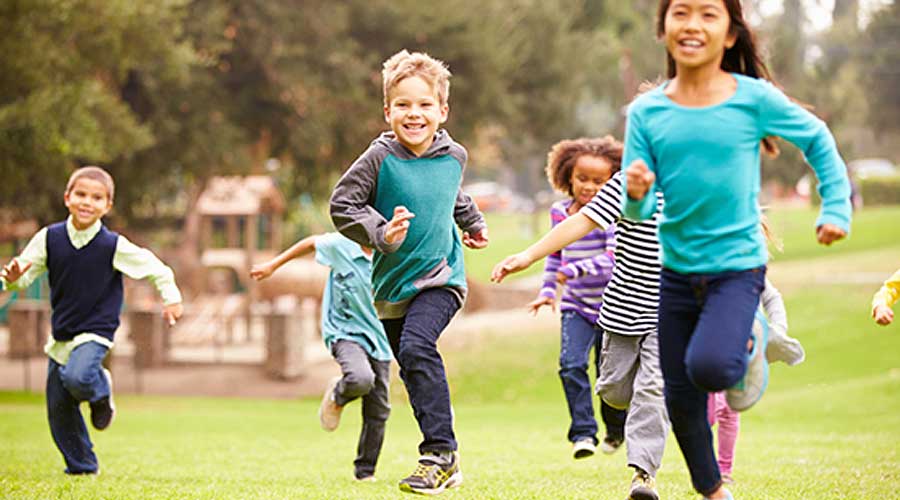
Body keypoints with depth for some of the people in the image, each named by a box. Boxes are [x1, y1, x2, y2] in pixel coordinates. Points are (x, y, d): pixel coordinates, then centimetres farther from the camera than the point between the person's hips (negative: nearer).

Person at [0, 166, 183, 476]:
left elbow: (154, 267, -1)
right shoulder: (49, 239, -6)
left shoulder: (114, 246, -13)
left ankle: (101, 391, 5)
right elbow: (25, 272, -1)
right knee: (58, 408, 7)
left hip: (96, 331, -4)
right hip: (61, 334, 4)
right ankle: (82, 465, 26)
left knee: (77, 377, -32)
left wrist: (170, 298, 2)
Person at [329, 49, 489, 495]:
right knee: (413, 369, 9)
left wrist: (473, 223, 36)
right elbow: (342, 205, -10)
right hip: (392, 283, 2)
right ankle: (443, 458, 23)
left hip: (440, 277, -2)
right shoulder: (381, 157, -12)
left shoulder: (453, 157, -2)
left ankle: (441, 453, -23)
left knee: (416, 348, -25)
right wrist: (381, 233, -23)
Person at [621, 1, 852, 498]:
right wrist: (636, 193, -26)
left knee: (708, 367, -26)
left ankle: (750, 344, 9)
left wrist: (835, 208, 3)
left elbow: (817, 140, 6)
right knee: (679, 399, 11)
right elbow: (635, 211, -4)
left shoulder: (755, 98, -11)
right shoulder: (646, 111, -5)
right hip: (676, 269, 3)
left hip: (737, 266, -3)